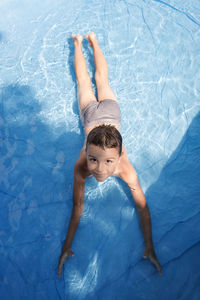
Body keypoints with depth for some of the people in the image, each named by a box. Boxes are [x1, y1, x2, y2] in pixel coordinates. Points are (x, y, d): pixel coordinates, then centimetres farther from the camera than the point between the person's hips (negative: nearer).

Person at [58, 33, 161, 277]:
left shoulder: (125, 169, -42)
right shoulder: (81, 166, -41)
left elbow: (142, 206, -32)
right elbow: (78, 206, -31)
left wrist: (150, 248, -27)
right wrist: (67, 246, -25)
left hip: (110, 112, 1)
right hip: (91, 116, -1)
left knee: (101, 79, 30)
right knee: (83, 81, 29)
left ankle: (93, 41, 56)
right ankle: (78, 43, 57)